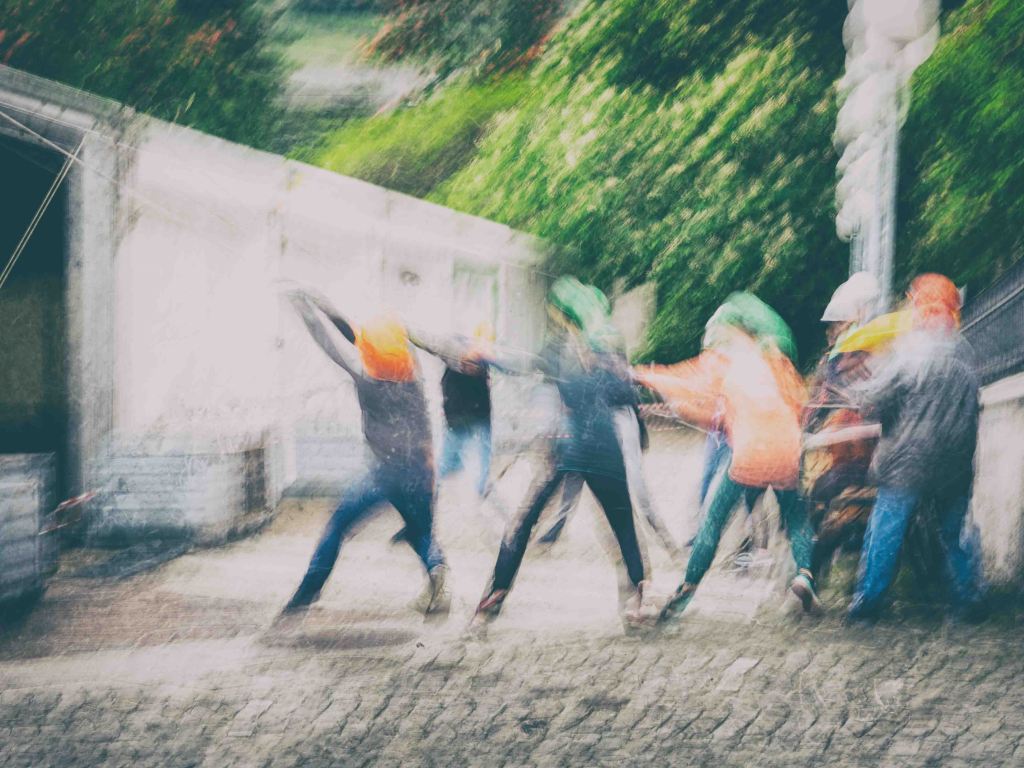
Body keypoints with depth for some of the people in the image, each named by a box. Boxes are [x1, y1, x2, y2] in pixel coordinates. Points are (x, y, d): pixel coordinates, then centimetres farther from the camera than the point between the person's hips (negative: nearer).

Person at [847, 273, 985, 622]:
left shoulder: (911, 349, -14)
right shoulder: (965, 351, 5)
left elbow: (871, 400, -12)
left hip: (908, 464, -5)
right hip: (956, 465, 5)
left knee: (885, 533, 3)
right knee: (955, 533, 16)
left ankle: (867, 602, 6)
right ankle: (968, 600, 20)